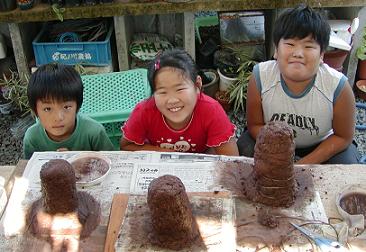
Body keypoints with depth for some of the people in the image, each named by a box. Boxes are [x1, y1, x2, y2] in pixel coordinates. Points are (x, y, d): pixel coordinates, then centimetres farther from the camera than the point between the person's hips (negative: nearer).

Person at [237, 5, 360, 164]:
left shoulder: (338, 87, -30)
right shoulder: (260, 77, -27)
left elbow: (343, 137, -14)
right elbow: (255, 125, -13)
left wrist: (305, 164, -24)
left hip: (320, 146, 0)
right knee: (244, 150, -23)